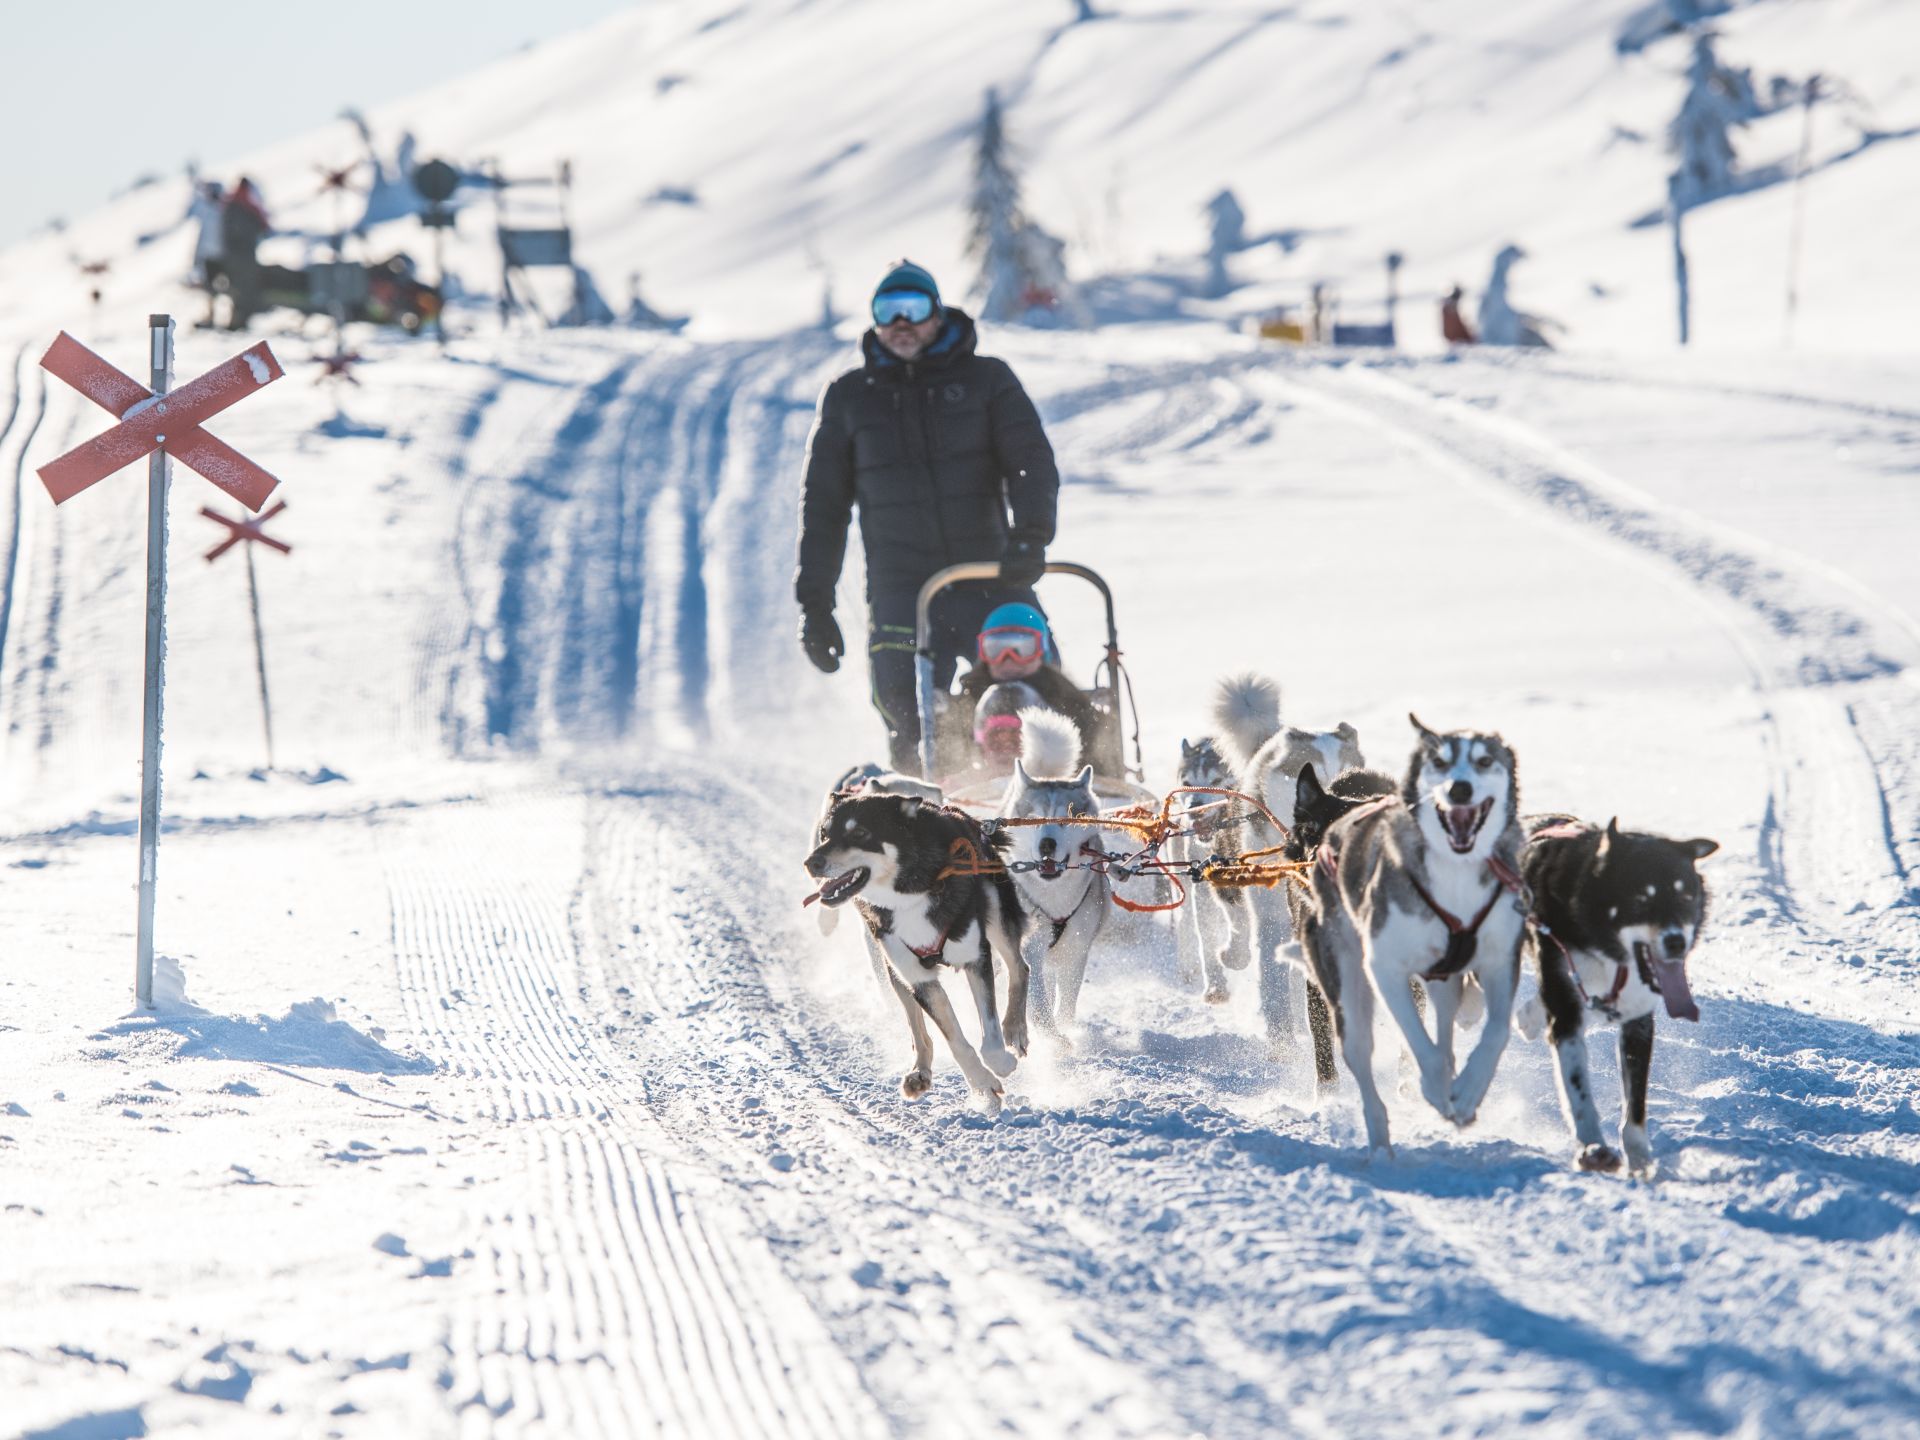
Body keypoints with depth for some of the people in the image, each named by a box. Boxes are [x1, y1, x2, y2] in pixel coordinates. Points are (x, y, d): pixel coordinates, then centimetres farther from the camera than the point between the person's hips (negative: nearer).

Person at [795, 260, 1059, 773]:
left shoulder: (987, 379, 10)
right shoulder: (848, 397, 14)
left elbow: (1032, 463, 0)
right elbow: (823, 504, 17)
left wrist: (1030, 534, -20)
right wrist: (814, 601, 11)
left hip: (993, 579, 0)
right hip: (900, 591, 0)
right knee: (910, 723, -15)